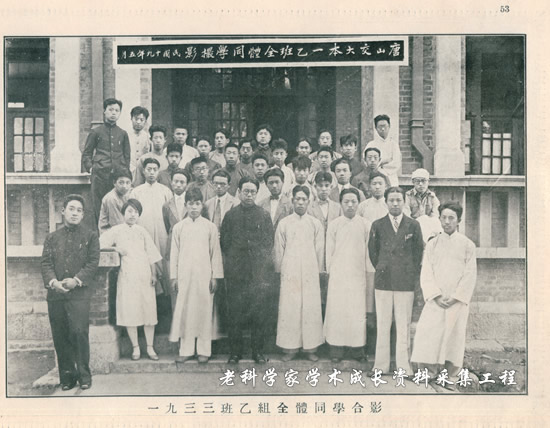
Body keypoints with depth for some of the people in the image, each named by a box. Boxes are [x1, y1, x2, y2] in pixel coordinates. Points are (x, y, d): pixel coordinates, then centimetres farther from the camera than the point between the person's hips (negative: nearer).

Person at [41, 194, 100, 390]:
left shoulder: (90, 236, 10)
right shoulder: (52, 238, 17)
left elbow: (93, 262, 1)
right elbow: (45, 263, 7)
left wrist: (76, 280, -13)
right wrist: (53, 281, -11)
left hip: (79, 293, -3)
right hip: (55, 294, 3)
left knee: (79, 332, -12)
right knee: (60, 336, 3)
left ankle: (84, 374, 1)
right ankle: (67, 375, 14)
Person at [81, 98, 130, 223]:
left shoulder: (123, 134, 14)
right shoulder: (96, 132, 9)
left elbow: (127, 155, 19)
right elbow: (86, 153, 12)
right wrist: (90, 167, -1)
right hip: (100, 175, -1)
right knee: (99, 207, -2)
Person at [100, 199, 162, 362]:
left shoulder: (142, 231, 10)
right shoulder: (116, 231, 6)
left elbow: (151, 254, 10)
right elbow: (100, 244, 5)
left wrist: (154, 274, 5)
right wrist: (116, 249, -6)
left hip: (144, 276, 1)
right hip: (127, 276, -1)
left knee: (149, 310, 0)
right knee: (129, 312, -1)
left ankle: (150, 348, 9)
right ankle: (135, 348, 11)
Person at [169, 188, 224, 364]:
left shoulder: (210, 227, 2)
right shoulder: (178, 227, 5)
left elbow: (215, 253, 3)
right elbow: (174, 253, 8)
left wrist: (215, 276, 0)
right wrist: (173, 276, 4)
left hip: (204, 275, -1)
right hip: (184, 275, 1)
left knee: (204, 311, 2)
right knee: (184, 311, 3)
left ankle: (204, 350, 12)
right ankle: (186, 350, 14)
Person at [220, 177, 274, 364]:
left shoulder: (264, 215, 10)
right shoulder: (230, 215, 10)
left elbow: (269, 243, 9)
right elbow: (224, 243, 11)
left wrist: (262, 261, 0)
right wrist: (233, 261, 5)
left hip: (259, 272, 0)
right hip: (236, 273, 0)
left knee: (259, 311, -1)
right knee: (235, 312, 0)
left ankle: (258, 350, 10)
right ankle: (235, 351, 11)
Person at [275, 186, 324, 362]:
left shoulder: (316, 224, 7)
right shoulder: (284, 223, 6)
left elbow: (319, 250, 10)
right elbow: (278, 250, 10)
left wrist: (318, 271, 8)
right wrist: (279, 270, 9)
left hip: (310, 273, 1)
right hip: (289, 273, 0)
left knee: (311, 308, -1)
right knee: (288, 309, -2)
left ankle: (311, 347, 9)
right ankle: (290, 347, 7)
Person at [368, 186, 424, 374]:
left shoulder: (413, 225, 5)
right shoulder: (378, 225, 7)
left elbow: (419, 251, 9)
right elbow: (372, 251, 13)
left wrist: (413, 274, 7)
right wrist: (381, 269, 11)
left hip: (406, 281, -1)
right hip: (383, 281, 1)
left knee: (404, 325, 2)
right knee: (382, 324, 3)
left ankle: (403, 365, 10)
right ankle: (381, 365, 10)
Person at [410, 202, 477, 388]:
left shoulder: (468, 245, 5)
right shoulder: (432, 244, 8)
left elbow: (470, 275, 0)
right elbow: (426, 273, 2)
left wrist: (455, 298, -10)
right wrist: (436, 296, -11)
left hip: (457, 301, -1)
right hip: (435, 299, 1)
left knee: (454, 335, 1)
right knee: (428, 333, -8)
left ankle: (451, 377, 11)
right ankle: (433, 373, 2)